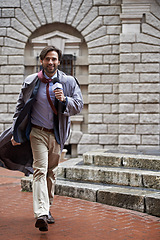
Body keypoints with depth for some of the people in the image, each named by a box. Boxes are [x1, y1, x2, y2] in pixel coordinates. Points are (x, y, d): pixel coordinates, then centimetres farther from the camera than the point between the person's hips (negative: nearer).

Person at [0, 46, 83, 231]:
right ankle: (41, 214, -24)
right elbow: (20, 107, 8)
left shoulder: (68, 82, 1)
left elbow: (78, 105, -1)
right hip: (38, 133, -2)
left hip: (57, 134, 2)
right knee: (40, 170, -15)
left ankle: (47, 209, 27)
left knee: (51, 173, 12)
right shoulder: (31, 82, 0)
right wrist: (16, 133, 4)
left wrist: (64, 99, -21)